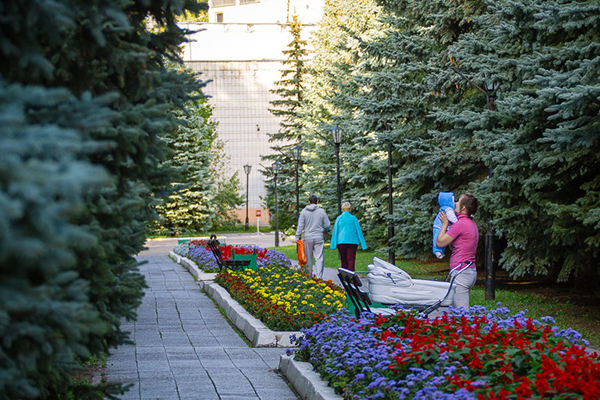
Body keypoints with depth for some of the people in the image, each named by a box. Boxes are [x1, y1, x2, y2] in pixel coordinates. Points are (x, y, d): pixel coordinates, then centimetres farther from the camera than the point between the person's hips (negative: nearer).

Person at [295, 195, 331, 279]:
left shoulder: (304, 211, 0)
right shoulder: (322, 211, 0)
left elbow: (300, 226, -2)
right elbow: (327, 225, 4)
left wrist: (297, 237, 3)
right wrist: (324, 232, 24)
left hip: (307, 238, 1)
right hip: (318, 237, -1)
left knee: (308, 258, 9)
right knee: (319, 258, -2)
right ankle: (319, 276, -10)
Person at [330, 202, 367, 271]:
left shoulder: (339, 218, 2)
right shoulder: (353, 218, 0)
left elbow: (335, 231, 3)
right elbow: (358, 231, 3)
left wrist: (334, 244, 6)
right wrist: (362, 244, 8)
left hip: (341, 242, 1)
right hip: (352, 242, -1)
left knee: (344, 261, 11)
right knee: (351, 260, -4)